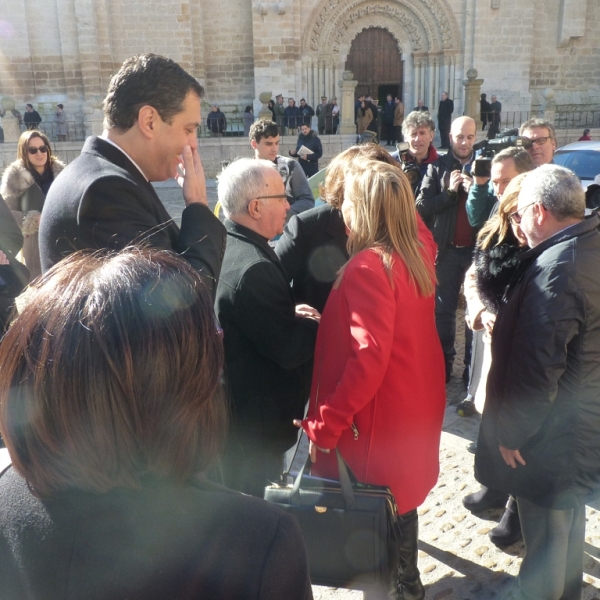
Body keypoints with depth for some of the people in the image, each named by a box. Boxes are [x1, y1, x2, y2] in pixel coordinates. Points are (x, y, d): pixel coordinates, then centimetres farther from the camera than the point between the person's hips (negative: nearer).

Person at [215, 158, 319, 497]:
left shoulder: (225, 247, 2)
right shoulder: (254, 268, -29)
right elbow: (289, 349, -26)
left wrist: (290, 313, 0)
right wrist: (322, 324, -9)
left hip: (231, 409, 10)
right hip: (256, 423, -9)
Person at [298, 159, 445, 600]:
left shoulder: (368, 267, -25)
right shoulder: (420, 249, -1)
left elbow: (369, 357, -30)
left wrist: (325, 423, -25)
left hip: (378, 414, -9)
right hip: (415, 402, 9)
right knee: (398, 496, 25)